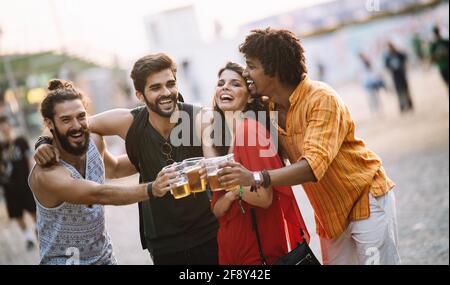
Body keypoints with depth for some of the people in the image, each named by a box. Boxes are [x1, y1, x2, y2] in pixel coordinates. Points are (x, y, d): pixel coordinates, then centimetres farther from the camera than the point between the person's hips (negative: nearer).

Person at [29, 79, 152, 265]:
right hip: (64, 259, -6)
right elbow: (100, 195, -35)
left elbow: (113, 168, 16)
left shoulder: (94, 141, -5)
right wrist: (151, 189, -44)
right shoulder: (46, 174, -25)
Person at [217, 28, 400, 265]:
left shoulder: (322, 100, -24)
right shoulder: (269, 109, -2)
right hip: (329, 213, 7)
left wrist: (256, 178, -45)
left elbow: (313, 166, -35)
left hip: (366, 199, -7)